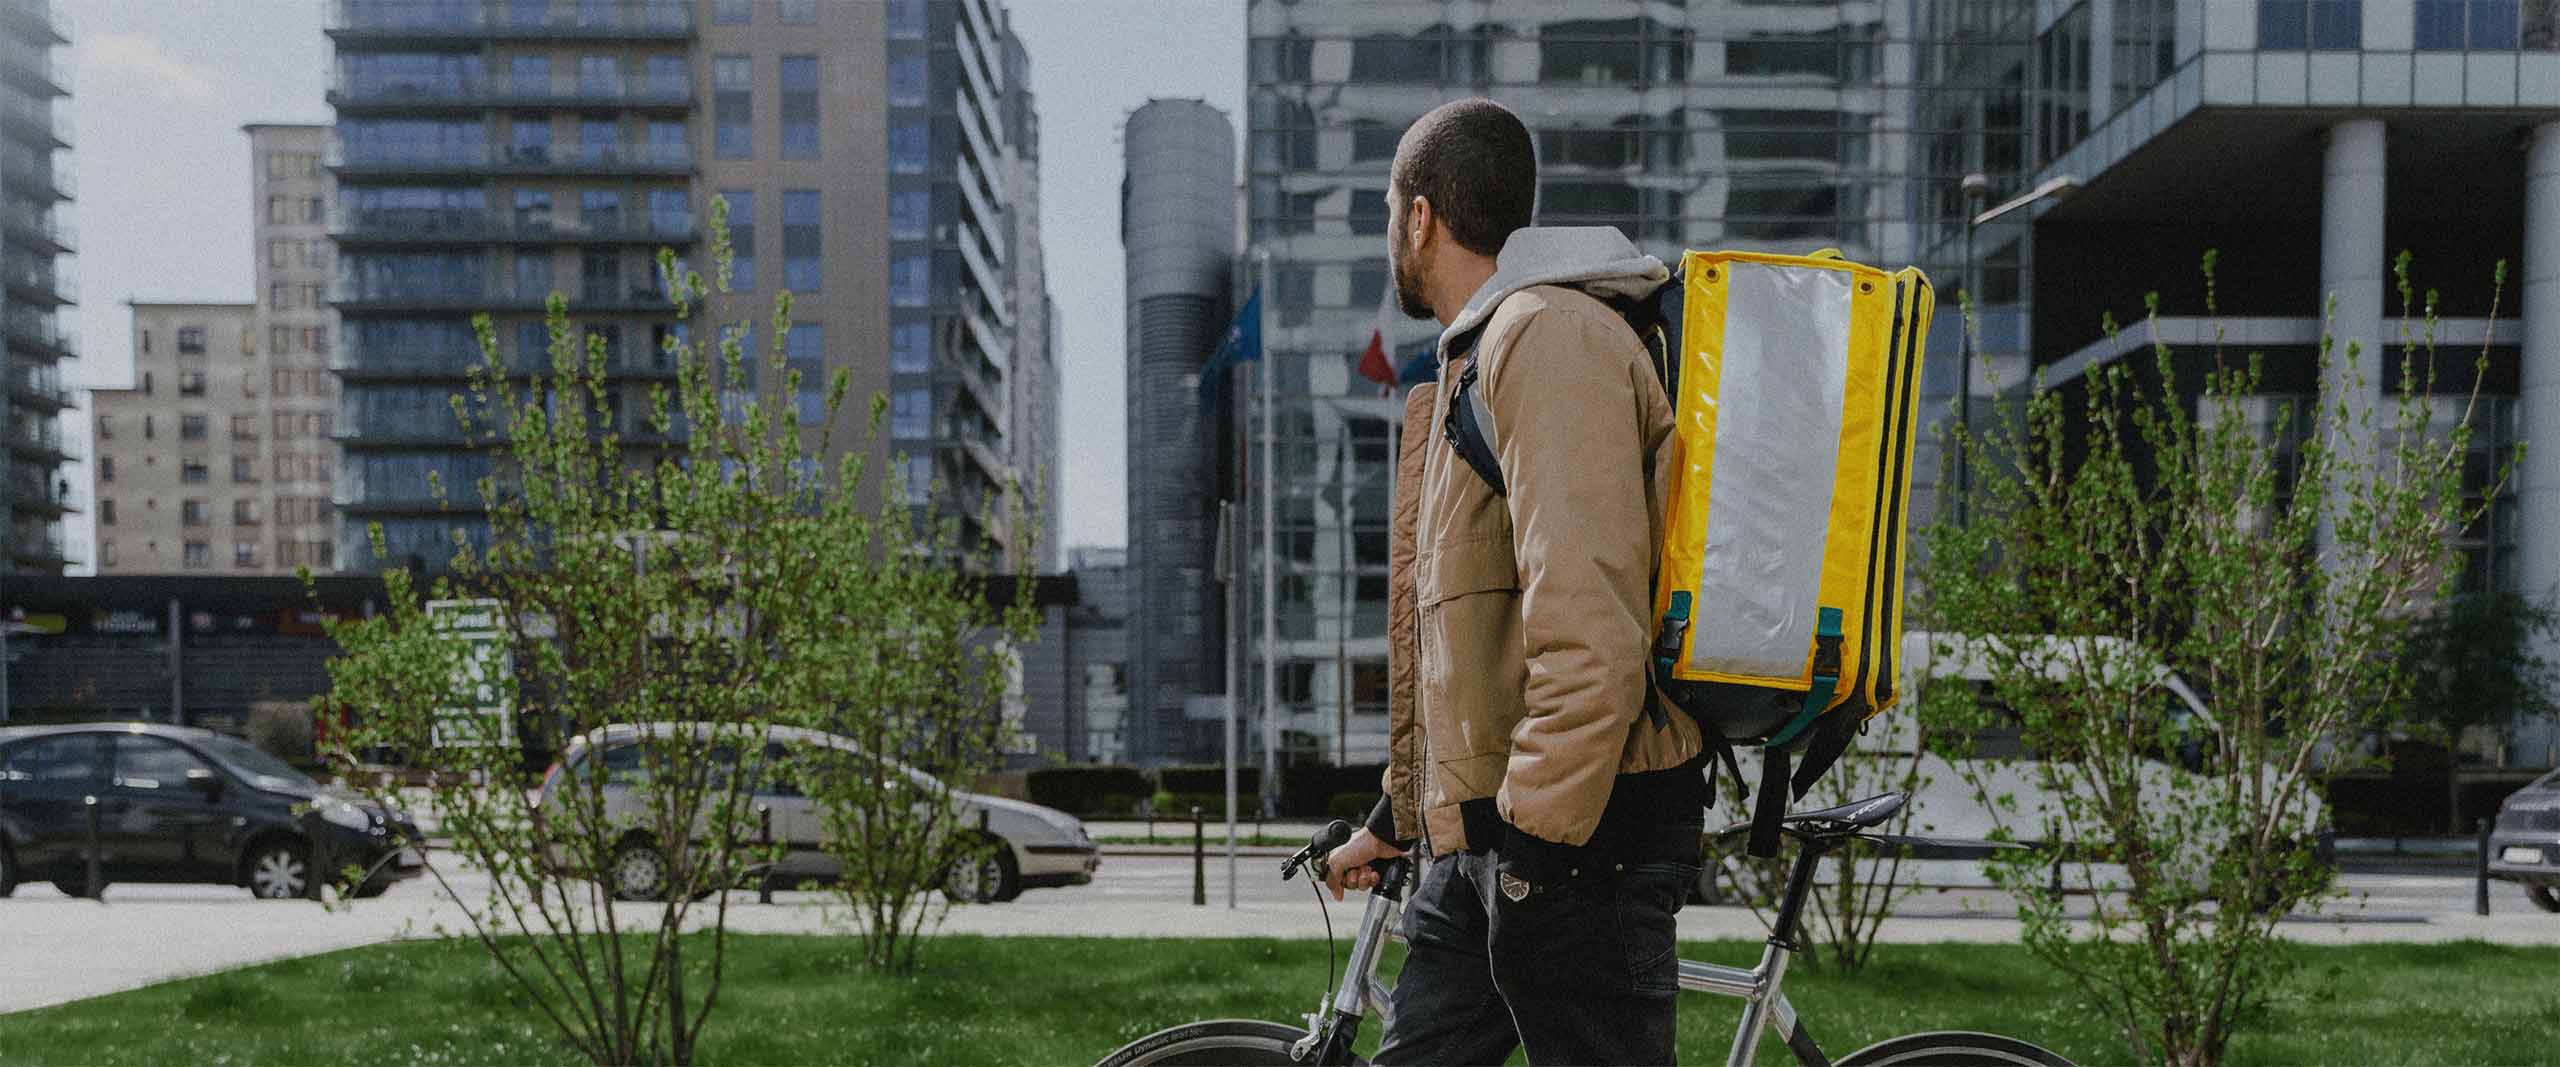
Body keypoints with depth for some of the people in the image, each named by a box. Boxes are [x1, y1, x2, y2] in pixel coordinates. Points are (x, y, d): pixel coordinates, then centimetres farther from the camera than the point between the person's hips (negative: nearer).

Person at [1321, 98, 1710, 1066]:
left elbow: (1589, 632, -23)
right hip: (1478, 839, 10)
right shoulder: (1474, 361, 21)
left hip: (1578, 836, -10)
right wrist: (1401, 819, 28)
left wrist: (1537, 840, -22)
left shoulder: (1550, 335, -13)